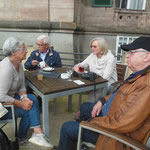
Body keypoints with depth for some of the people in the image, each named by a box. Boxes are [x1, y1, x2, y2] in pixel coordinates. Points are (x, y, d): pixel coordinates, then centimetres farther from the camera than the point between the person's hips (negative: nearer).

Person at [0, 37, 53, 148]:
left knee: (32, 99, -10)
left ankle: (38, 134, -10)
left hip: (9, 96, 8)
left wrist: (24, 97, -16)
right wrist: (21, 104, -23)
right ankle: (21, 139, 5)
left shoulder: (19, 64, -1)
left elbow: (22, 86, 4)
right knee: (28, 110, -14)